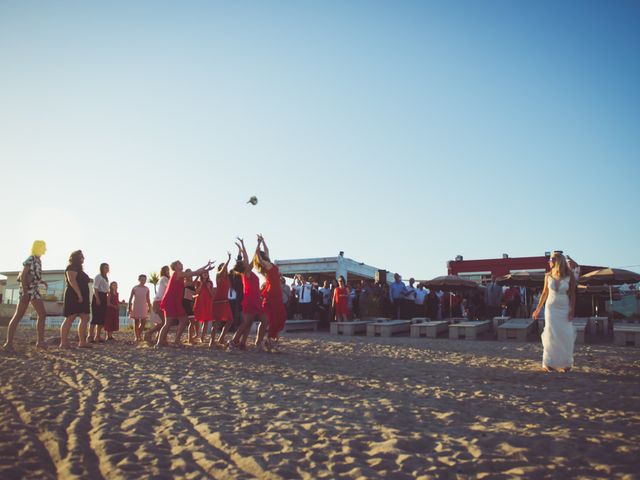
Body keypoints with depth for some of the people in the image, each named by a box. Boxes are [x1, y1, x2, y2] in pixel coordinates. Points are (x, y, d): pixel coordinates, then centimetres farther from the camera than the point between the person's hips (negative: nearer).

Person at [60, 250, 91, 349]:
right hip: (74, 296, -10)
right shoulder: (71, 267, -6)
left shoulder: (78, 269, 24)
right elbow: (72, 281, -20)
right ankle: (63, 343, -8)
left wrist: (82, 296, 21)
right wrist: (79, 294, -25)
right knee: (69, 319, -10)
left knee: (85, 318, 3)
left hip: (81, 297, 10)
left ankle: (82, 342, 2)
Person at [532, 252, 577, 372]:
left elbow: (572, 294, -3)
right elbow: (545, 293, 9)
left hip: (564, 308, -1)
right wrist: (538, 309, 12)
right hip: (551, 307, 1)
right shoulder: (548, 276, 0)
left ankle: (565, 363, 14)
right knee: (551, 334, -2)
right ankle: (549, 363, 4)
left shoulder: (569, 276, -6)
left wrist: (572, 310, -8)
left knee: (565, 335, 0)